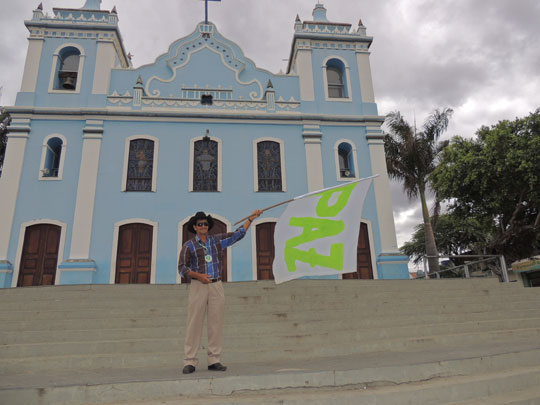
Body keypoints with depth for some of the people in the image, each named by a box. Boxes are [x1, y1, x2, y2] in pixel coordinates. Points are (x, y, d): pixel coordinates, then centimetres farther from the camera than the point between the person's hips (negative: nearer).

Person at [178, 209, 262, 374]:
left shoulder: (218, 240, 11)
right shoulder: (189, 246, 4)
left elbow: (238, 234, 15)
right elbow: (182, 268, 0)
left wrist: (251, 218, 12)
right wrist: (198, 276, -15)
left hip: (216, 286, 3)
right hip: (198, 286, -2)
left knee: (216, 323, 1)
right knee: (194, 323, -4)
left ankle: (214, 361, 8)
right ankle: (190, 362, 2)